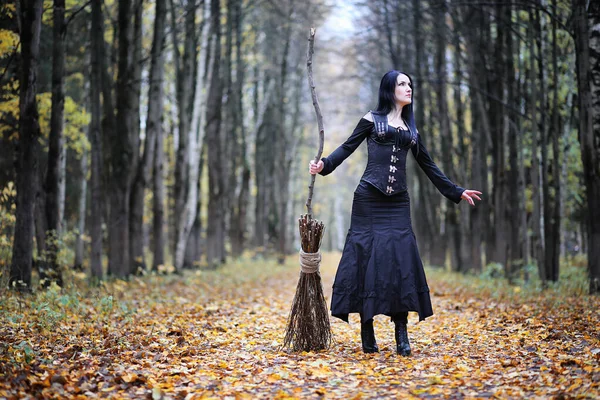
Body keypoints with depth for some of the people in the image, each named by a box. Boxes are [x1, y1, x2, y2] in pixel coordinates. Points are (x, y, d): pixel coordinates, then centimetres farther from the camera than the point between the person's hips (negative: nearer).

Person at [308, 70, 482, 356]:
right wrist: (324, 165, -16)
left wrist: (456, 191, 24)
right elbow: (348, 147, 1)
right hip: (369, 198, -3)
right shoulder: (372, 120, 8)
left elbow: (427, 165, 23)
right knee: (366, 255, -4)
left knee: (401, 257, -7)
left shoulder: (411, 128, 19)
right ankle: (367, 330, 2)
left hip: (397, 202, 3)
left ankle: (401, 333, -5)